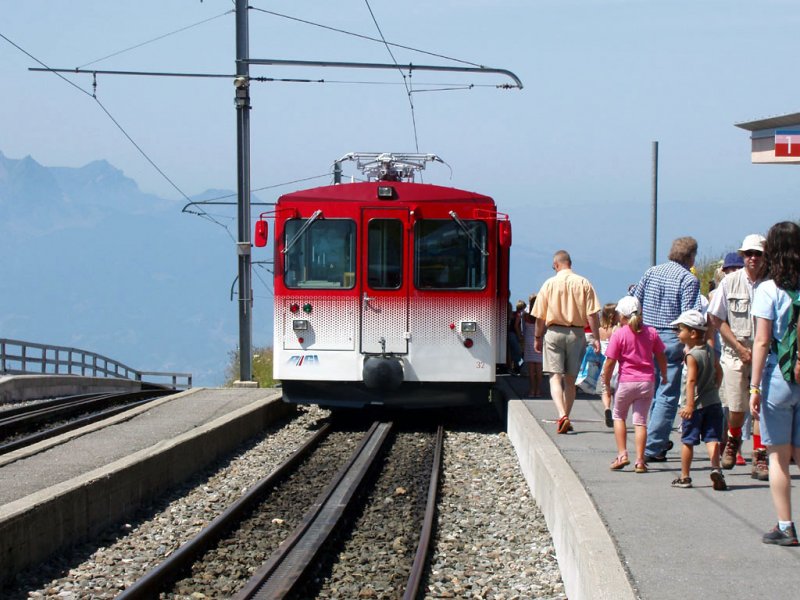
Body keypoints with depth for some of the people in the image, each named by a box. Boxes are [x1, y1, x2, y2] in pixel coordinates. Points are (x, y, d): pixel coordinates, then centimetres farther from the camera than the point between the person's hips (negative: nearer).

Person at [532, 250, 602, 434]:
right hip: (577, 333, 2)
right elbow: (592, 314, -5)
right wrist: (596, 338, 0)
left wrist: (538, 337, 13)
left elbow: (540, 316, 1)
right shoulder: (583, 283, 0)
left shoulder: (549, 284, -1)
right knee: (570, 379, 13)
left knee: (555, 377, -4)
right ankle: (566, 418, 17)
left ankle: (562, 415, -24)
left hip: (554, 332, -2)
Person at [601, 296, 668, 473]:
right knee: (640, 420, 5)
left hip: (627, 382, -3)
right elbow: (661, 357, 13)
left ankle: (622, 454, 5)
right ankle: (640, 461, -2)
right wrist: (664, 376, 28)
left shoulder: (618, 334, -7)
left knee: (619, 416, 17)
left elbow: (610, 363, -8)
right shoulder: (651, 332, 5)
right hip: (647, 381, 3)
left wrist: (606, 386, 1)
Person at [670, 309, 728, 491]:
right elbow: (719, 372, 17)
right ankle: (716, 467, -18)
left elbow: (691, 380, -23)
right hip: (713, 402, 6)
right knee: (712, 438, 2)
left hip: (695, 405, -6)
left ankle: (684, 477, 13)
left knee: (688, 441, 5)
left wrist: (689, 404, -29)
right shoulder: (710, 350, 8)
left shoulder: (692, 355, -14)